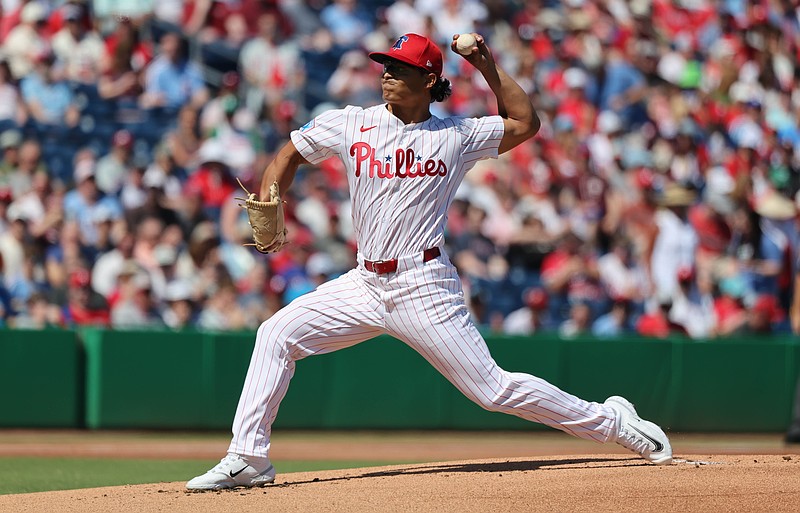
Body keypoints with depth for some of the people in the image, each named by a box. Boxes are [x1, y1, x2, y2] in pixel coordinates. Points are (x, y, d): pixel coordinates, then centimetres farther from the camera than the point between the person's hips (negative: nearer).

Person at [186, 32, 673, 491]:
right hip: (365, 283, 3)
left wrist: (489, 66, 4)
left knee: (493, 388, -6)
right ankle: (249, 459, -6)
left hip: (425, 290, -3)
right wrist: (268, 206, -3)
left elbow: (526, 123, 12)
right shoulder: (350, 124, 5)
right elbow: (290, 155, 15)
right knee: (276, 335, -10)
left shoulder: (457, 136, 2)